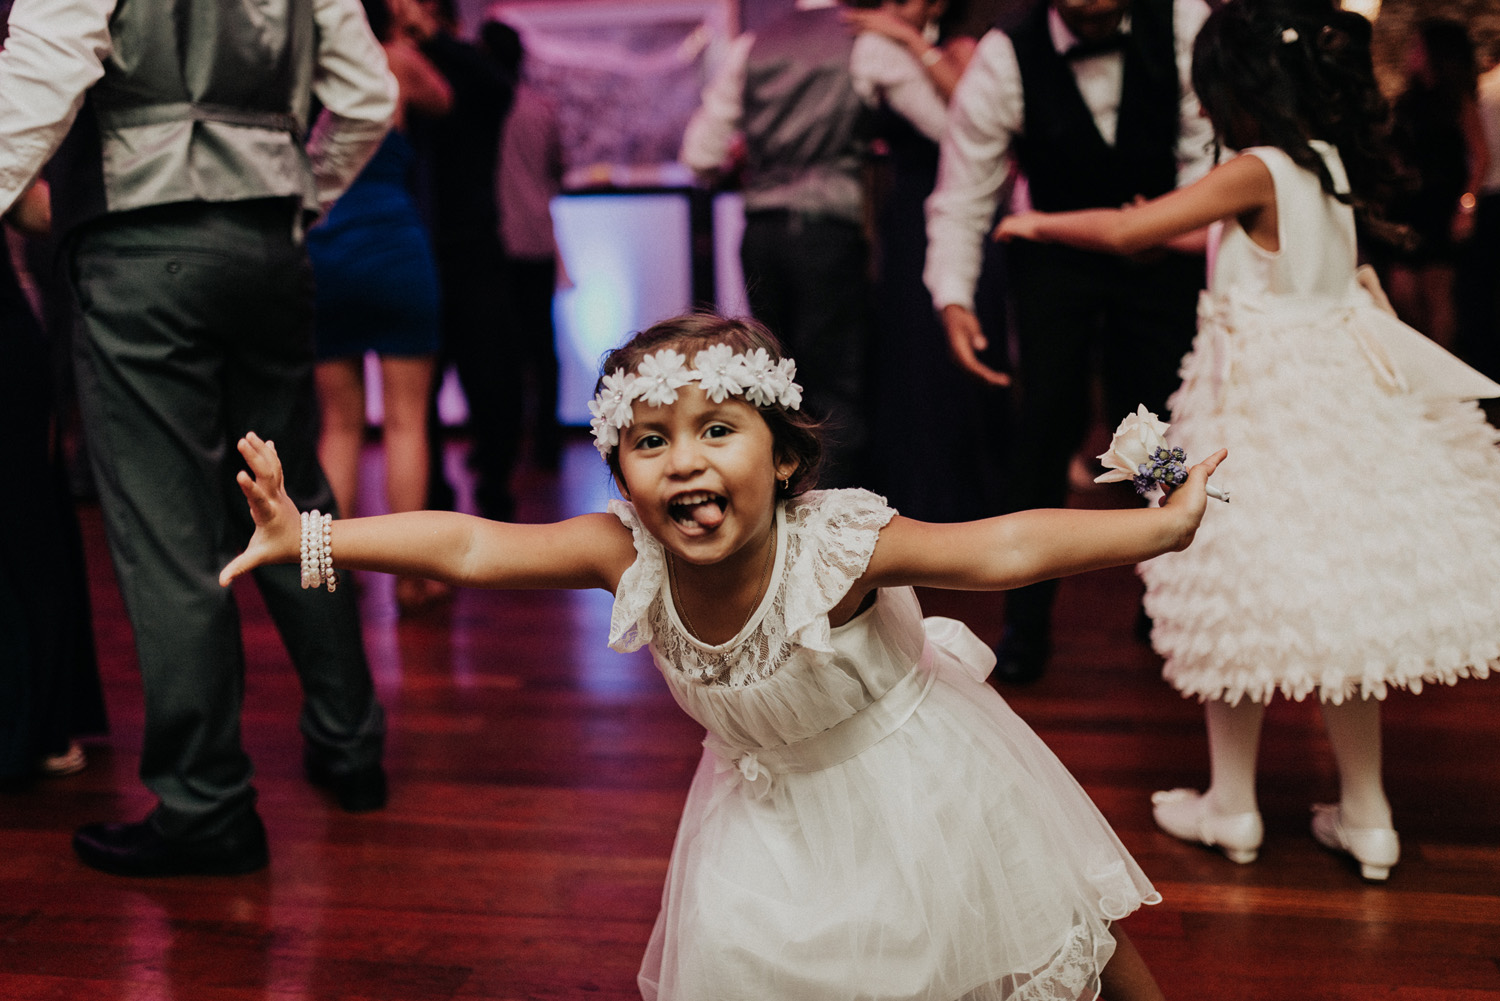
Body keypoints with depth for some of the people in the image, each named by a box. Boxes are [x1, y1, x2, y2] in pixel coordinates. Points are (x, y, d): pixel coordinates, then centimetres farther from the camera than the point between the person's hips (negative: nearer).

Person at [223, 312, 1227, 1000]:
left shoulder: (834, 546, -37)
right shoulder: (627, 554, -27)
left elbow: (1002, 548, -38)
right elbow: (469, 547, -30)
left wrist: (1161, 527, -45)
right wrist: (306, 537, -37)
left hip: (907, 769, -2)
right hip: (768, 790, 3)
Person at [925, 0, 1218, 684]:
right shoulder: (1004, 60, -20)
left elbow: (1207, 145, -14)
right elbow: (960, 198, -18)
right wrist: (953, 300, -31)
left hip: (1161, 248, 1)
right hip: (1055, 255, -1)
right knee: (1045, 421, -8)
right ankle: (1027, 621, 5)